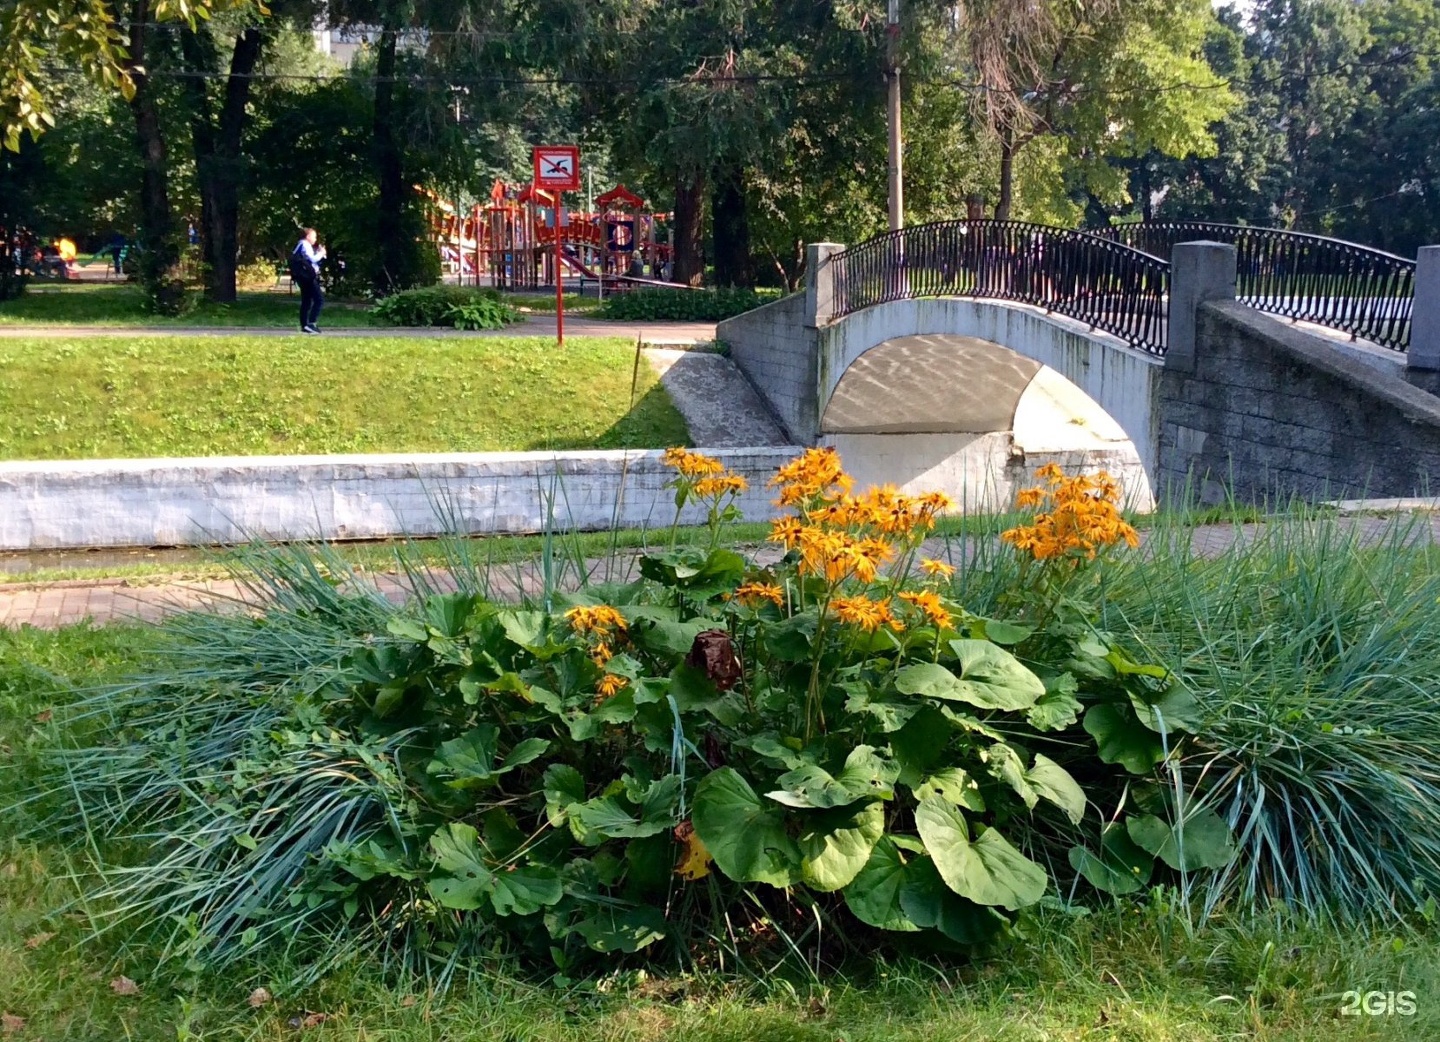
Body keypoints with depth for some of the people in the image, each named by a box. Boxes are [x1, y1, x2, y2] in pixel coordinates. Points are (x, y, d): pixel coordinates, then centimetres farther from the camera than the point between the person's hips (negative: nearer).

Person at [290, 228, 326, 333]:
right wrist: (321, 253, -3)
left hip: (304, 277, 11)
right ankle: (311, 323, -20)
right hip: (307, 276, -11)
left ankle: (304, 325, 11)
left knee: (306, 301, 12)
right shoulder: (305, 245, -9)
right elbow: (312, 259, -18)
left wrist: (319, 253, 13)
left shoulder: (302, 245, 22)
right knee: (319, 299, -13)